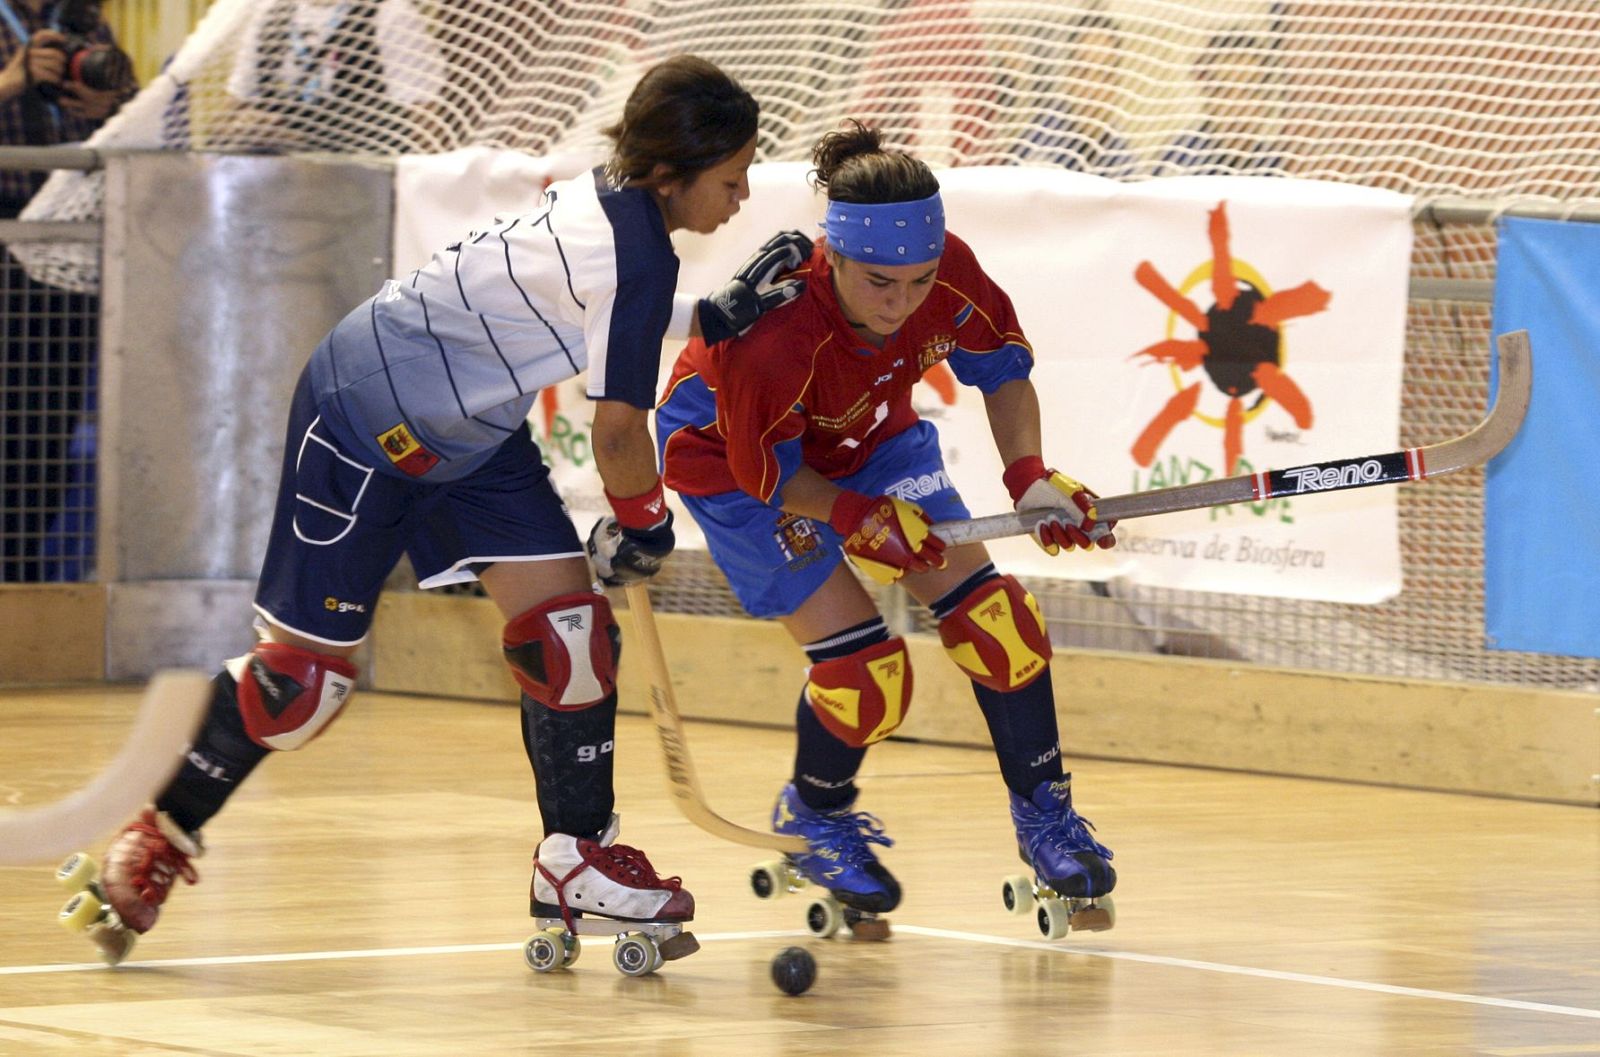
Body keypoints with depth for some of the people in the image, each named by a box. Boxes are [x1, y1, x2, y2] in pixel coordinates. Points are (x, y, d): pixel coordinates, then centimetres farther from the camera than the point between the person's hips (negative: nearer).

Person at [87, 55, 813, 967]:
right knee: (305, 670, -2)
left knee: (572, 625, -3)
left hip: (470, 429, 9)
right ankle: (165, 830, 20)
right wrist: (644, 527, -4)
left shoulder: (609, 200, -3)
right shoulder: (639, 254, -27)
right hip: (367, 416, -9)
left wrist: (729, 314, 0)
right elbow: (620, 427, -22)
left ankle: (576, 861, 5)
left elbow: (625, 326, 14)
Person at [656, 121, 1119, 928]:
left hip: (869, 437, 5)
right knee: (861, 662, -13)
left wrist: (1030, 478, -17)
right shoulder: (776, 331, -41)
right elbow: (767, 471, -25)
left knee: (988, 610, -5)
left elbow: (1001, 366, -7)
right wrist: (862, 520, -30)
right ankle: (813, 818, 17)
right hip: (733, 459, -5)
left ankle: (1044, 814, 11)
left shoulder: (948, 273, -28)